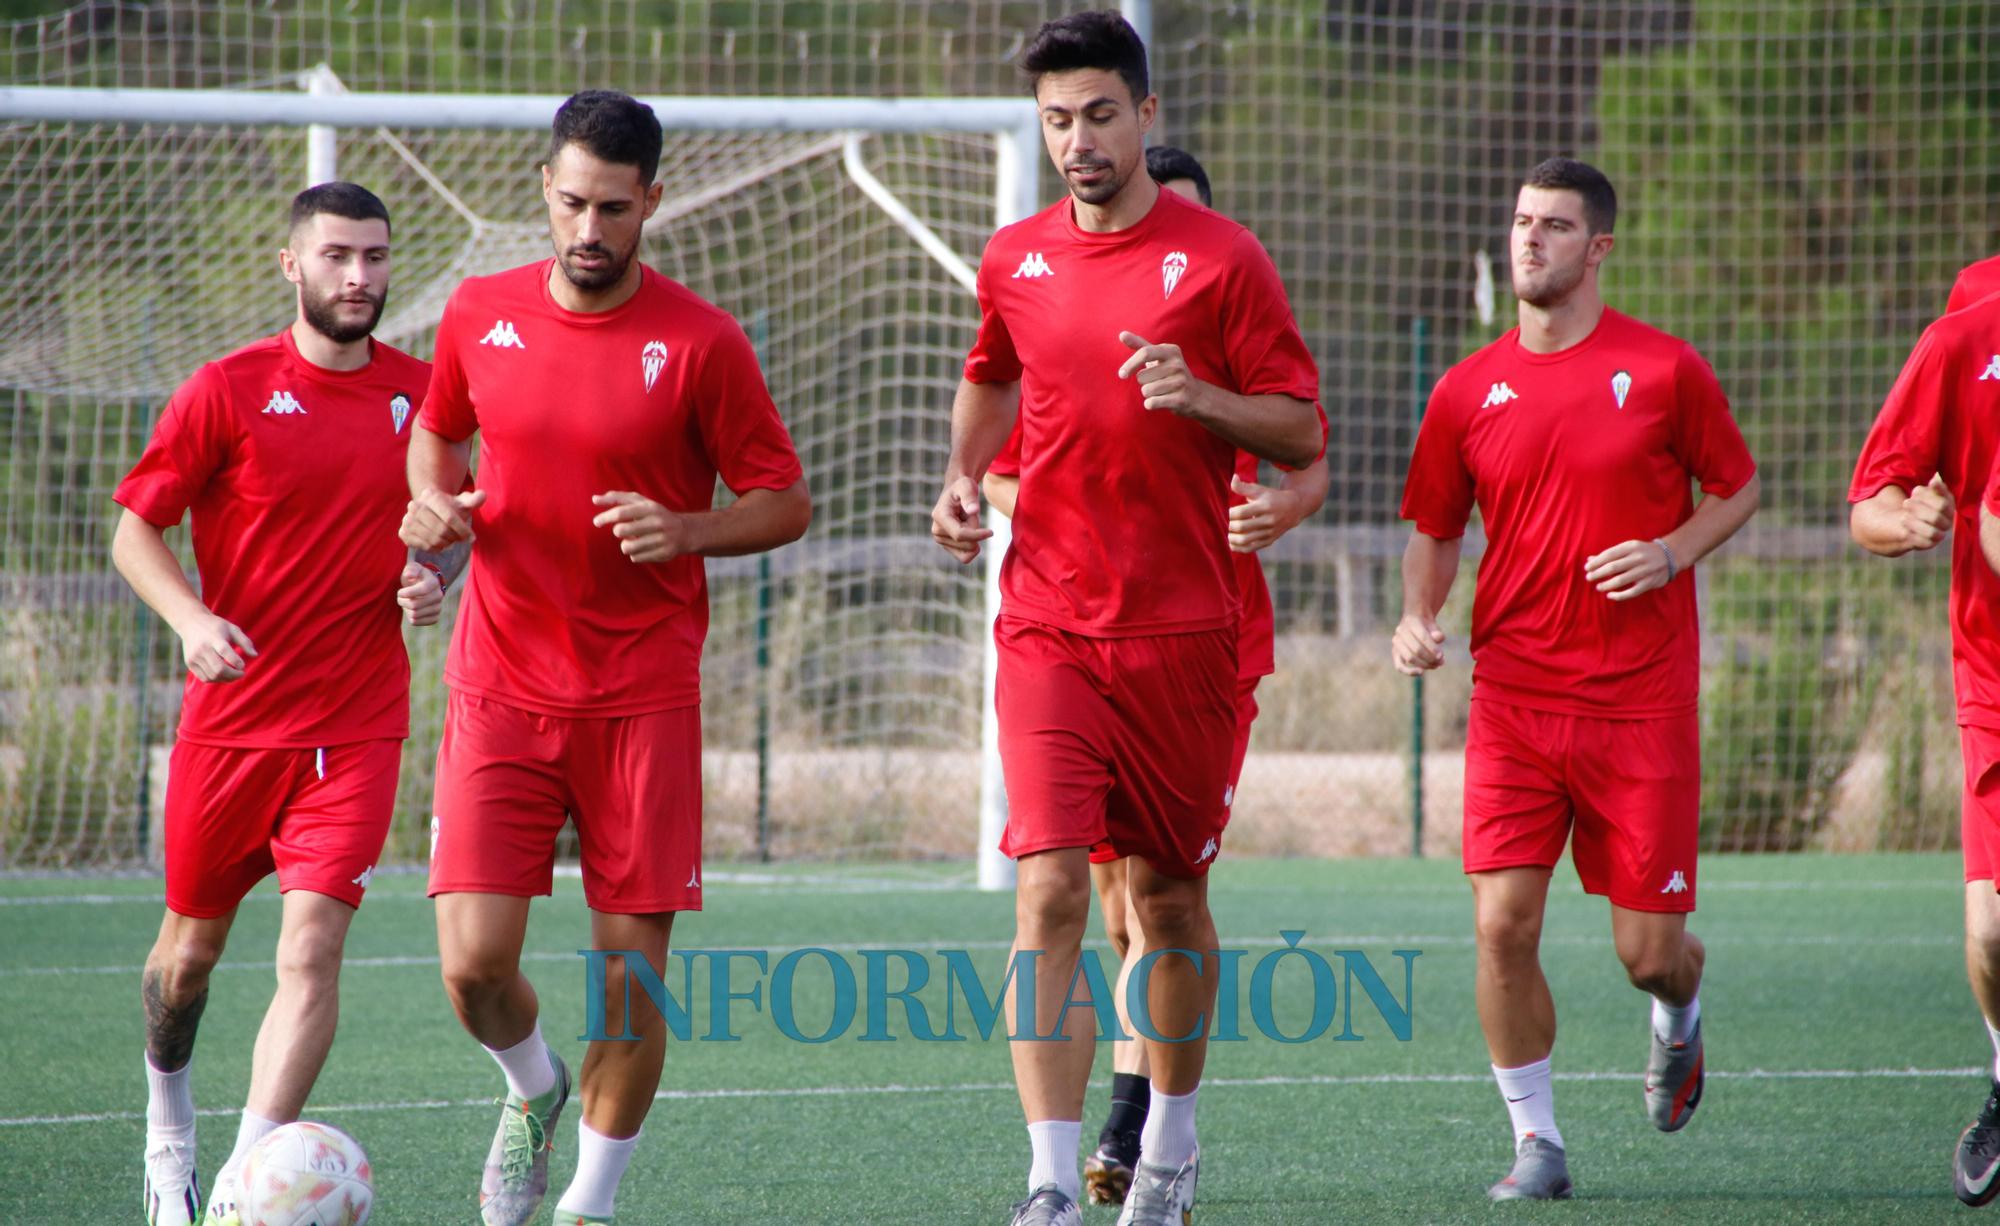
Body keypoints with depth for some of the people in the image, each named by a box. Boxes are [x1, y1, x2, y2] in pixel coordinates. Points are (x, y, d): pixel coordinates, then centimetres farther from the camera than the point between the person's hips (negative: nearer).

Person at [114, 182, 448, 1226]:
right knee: (193, 943, 12)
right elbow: (135, 528, -1)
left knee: (313, 945, -15)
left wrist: (434, 573, -2)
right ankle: (167, 1120, 42)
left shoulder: (422, 393, 5)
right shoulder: (228, 390, -4)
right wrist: (191, 620, -19)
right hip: (229, 715, -1)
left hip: (355, 727, 1)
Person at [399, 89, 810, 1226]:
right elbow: (439, 434, 22)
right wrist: (435, 502, 0)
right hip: (502, 690, 2)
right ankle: (535, 1086, 26)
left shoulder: (701, 342, -6)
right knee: (474, 960, -9)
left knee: (632, 973, -2)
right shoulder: (480, 313, 4)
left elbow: (786, 503, 0)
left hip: (644, 697, -2)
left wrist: (683, 530, -19)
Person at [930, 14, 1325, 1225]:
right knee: (1050, 890, -13)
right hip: (1048, 627, 1)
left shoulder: (1222, 258, -3)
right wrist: (963, 476, 11)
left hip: (1182, 631, -1)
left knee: (1169, 893, 11)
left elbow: (1304, 431, -3)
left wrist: (1198, 396, -20)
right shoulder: (1014, 261, 7)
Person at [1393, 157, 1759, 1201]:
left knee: (1650, 951, 1)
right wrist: (1417, 616, -6)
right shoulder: (1468, 390, 4)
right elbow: (1435, 532, 14)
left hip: (1642, 702, -2)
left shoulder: (1665, 370, -2)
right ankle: (1537, 1144, 4)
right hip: (1513, 700, 2)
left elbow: (1738, 487, 9)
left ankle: (1679, 1016, 39)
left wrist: (1671, 552, -10)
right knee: (1502, 924, -11)